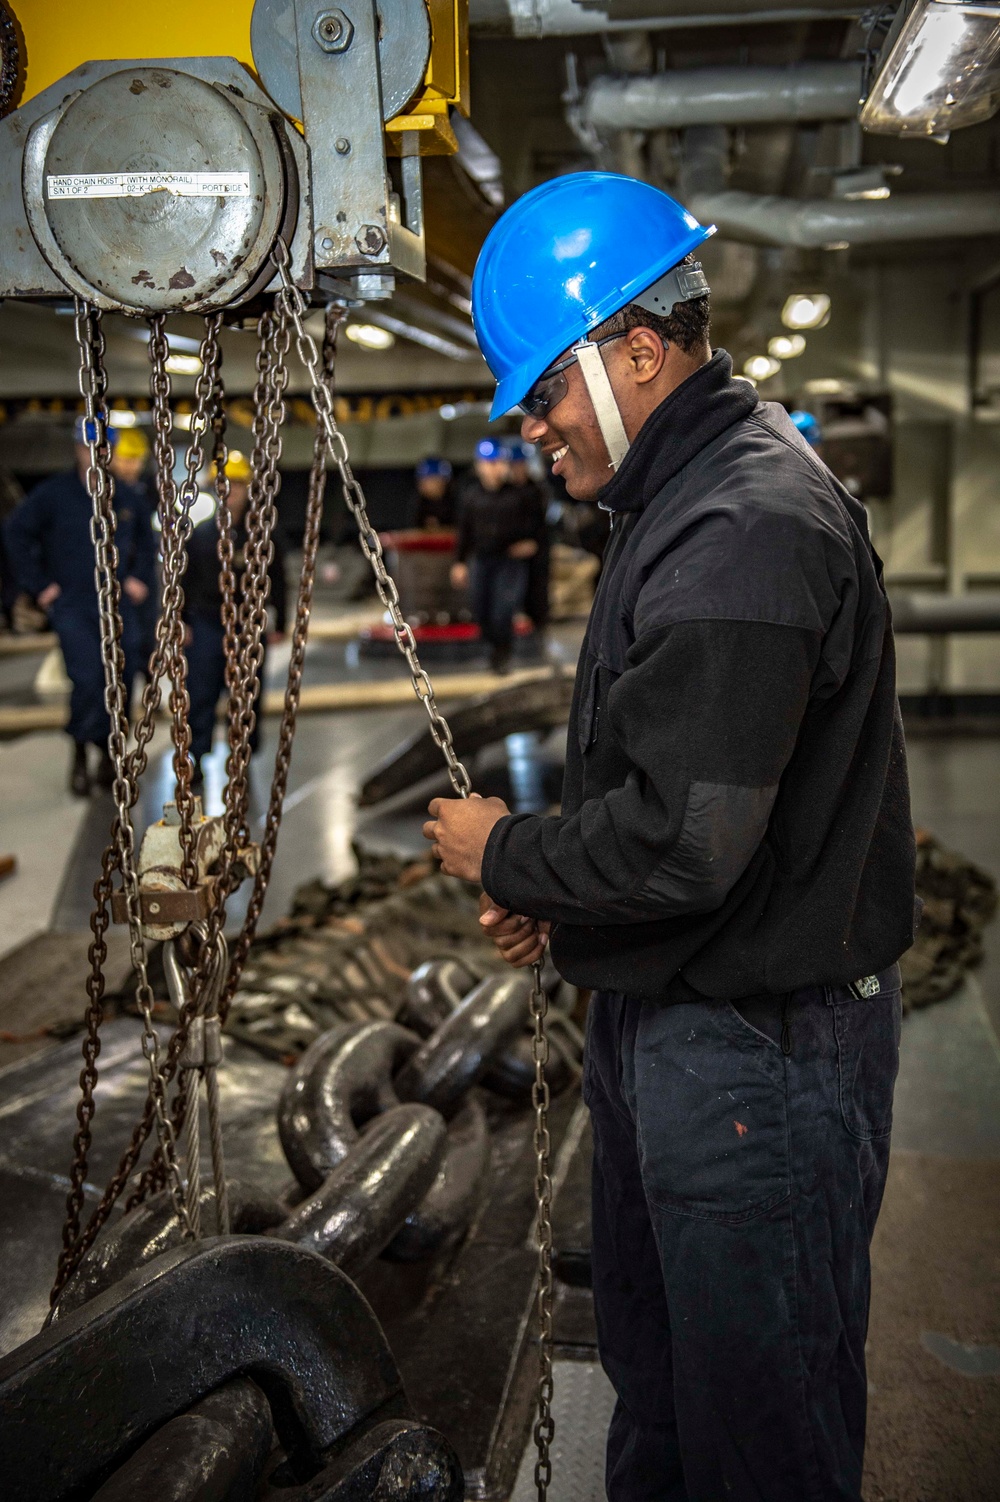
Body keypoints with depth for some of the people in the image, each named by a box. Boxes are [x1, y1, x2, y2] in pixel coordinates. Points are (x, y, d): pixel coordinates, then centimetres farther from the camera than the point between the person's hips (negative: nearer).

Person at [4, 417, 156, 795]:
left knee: (120, 685, 1)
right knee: (87, 680, -18)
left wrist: (141, 579, 12)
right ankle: (80, 755, 0)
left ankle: (109, 756, 18)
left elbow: (146, 542, 24)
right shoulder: (53, 494, -2)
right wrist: (38, 585, -1)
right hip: (72, 607, -4)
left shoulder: (128, 499, 9)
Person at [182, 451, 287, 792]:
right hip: (206, 626, 0)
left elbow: (277, 581, 5)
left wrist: (279, 625, 2)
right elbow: (186, 578, 9)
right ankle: (195, 764, 0)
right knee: (200, 699, -4)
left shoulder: (265, 534, 2)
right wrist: (183, 621, 4)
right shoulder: (202, 532, 5)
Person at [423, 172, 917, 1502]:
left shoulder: (747, 531, -23)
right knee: (652, 1385, 26)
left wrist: (508, 856, -10)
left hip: (757, 1053, -10)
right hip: (663, 1019, 10)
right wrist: (559, 898, 7)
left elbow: (683, 841, -27)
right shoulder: (689, 497, 11)